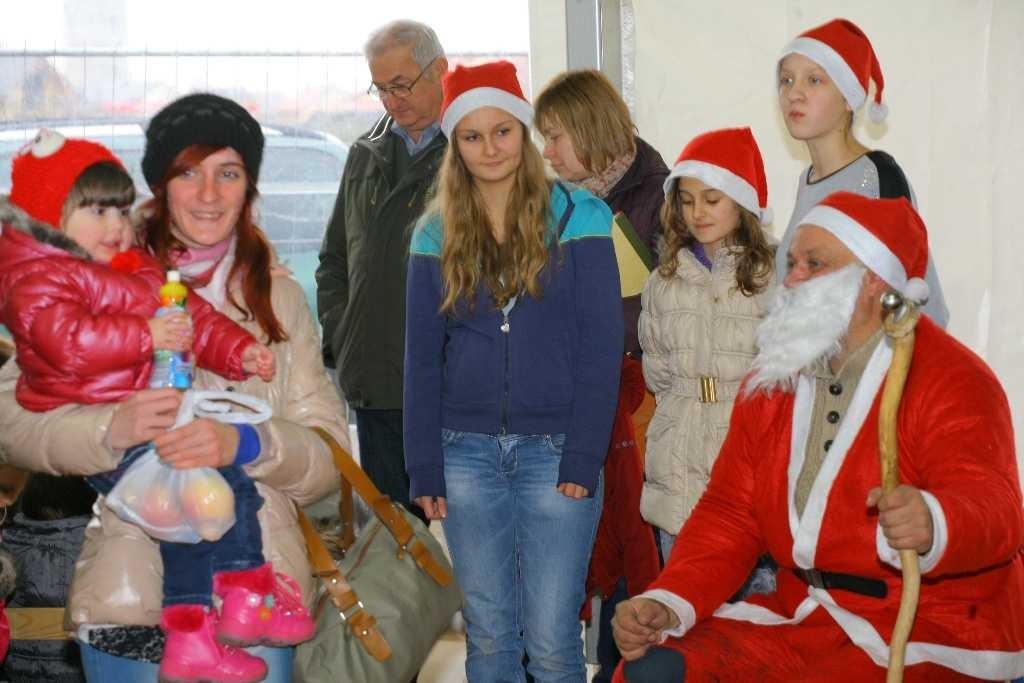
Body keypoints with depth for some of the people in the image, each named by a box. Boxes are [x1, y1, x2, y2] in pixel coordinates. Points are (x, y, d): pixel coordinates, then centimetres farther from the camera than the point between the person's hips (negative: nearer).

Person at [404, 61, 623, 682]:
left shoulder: (578, 216, -2)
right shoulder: (437, 233, 7)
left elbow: (601, 346, -5)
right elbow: (422, 357, 8)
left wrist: (583, 458, -11)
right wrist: (425, 468, 2)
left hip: (554, 449, -3)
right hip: (468, 452, 3)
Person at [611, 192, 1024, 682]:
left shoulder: (951, 382, -12)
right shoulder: (771, 382, 9)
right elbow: (731, 513, 7)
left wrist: (933, 526, -50)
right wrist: (668, 603, -10)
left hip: (929, 638, -6)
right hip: (802, 618, 6)